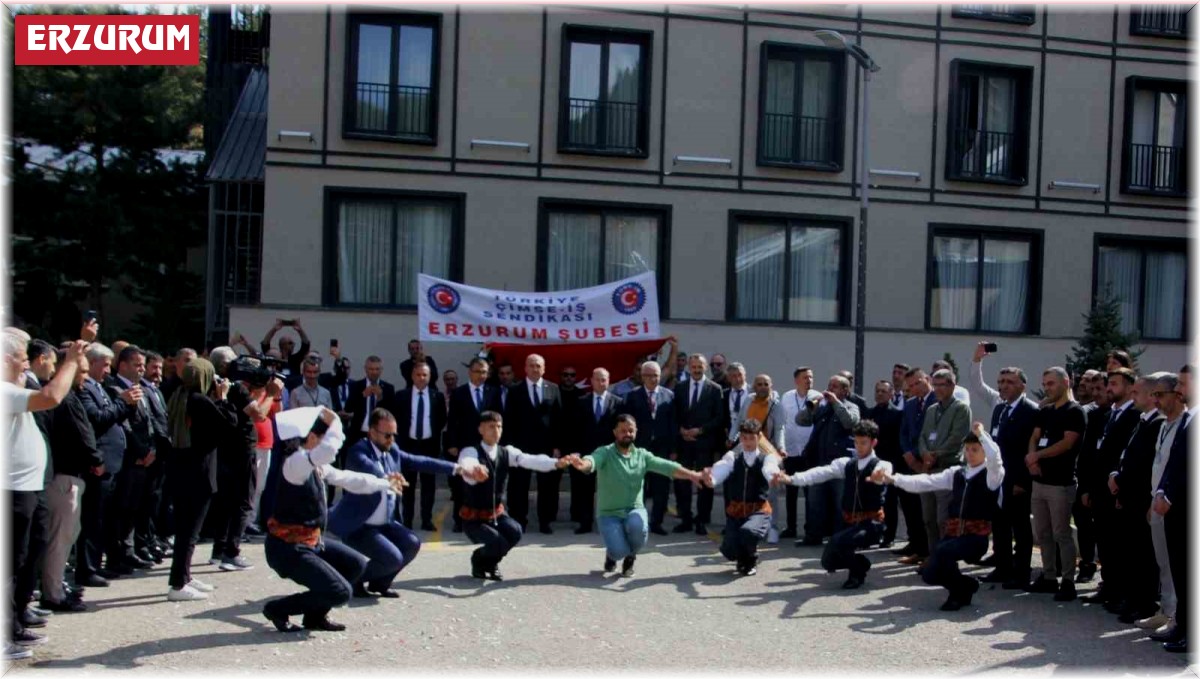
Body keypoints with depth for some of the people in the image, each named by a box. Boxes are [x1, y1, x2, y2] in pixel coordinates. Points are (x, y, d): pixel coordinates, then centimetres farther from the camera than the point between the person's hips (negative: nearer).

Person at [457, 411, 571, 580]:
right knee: (499, 544, -27)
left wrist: (556, 463, -40)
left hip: (497, 514, 4)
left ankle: (491, 563, 5)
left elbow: (530, 460, -19)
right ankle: (478, 560, 10)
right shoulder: (470, 451, -16)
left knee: (515, 531, -26)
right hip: (473, 518, -4)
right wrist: (473, 471, -68)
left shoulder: (507, 452, -2)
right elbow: (468, 464, -42)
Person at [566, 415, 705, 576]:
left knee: (638, 526, -33)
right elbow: (592, 461, -31)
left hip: (634, 510, 2)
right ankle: (612, 554, 17)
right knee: (619, 551, -25)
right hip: (609, 514, -2)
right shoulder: (604, 453, -9)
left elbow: (667, 467, -10)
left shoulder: (642, 455, 2)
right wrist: (582, 464, -57)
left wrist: (693, 475, -27)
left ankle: (630, 557, 3)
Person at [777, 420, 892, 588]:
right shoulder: (846, 463, 6)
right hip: (849, 523, 6)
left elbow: (884, 473, -36)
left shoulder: (882, 465, -10)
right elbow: (822, 472, -7)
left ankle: (857, 573, -2)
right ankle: (861, 564, 31)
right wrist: (792, 479, -21)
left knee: (837, 542, -29)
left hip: (871, 524, -6)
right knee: (828, 562, 5)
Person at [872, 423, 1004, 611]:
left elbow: (994, 457, -27)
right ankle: (965, 585, 24)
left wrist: (981, 434, -19)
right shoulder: (957, 473, 13)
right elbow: (925, 482, 5)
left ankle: (960, 591, -4)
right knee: (929, 574, -6)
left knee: (941, 550, -31)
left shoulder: (992, 475, -3)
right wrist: (892, 479, -5)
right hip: (953, 534, 6)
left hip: (976, 538, -6)